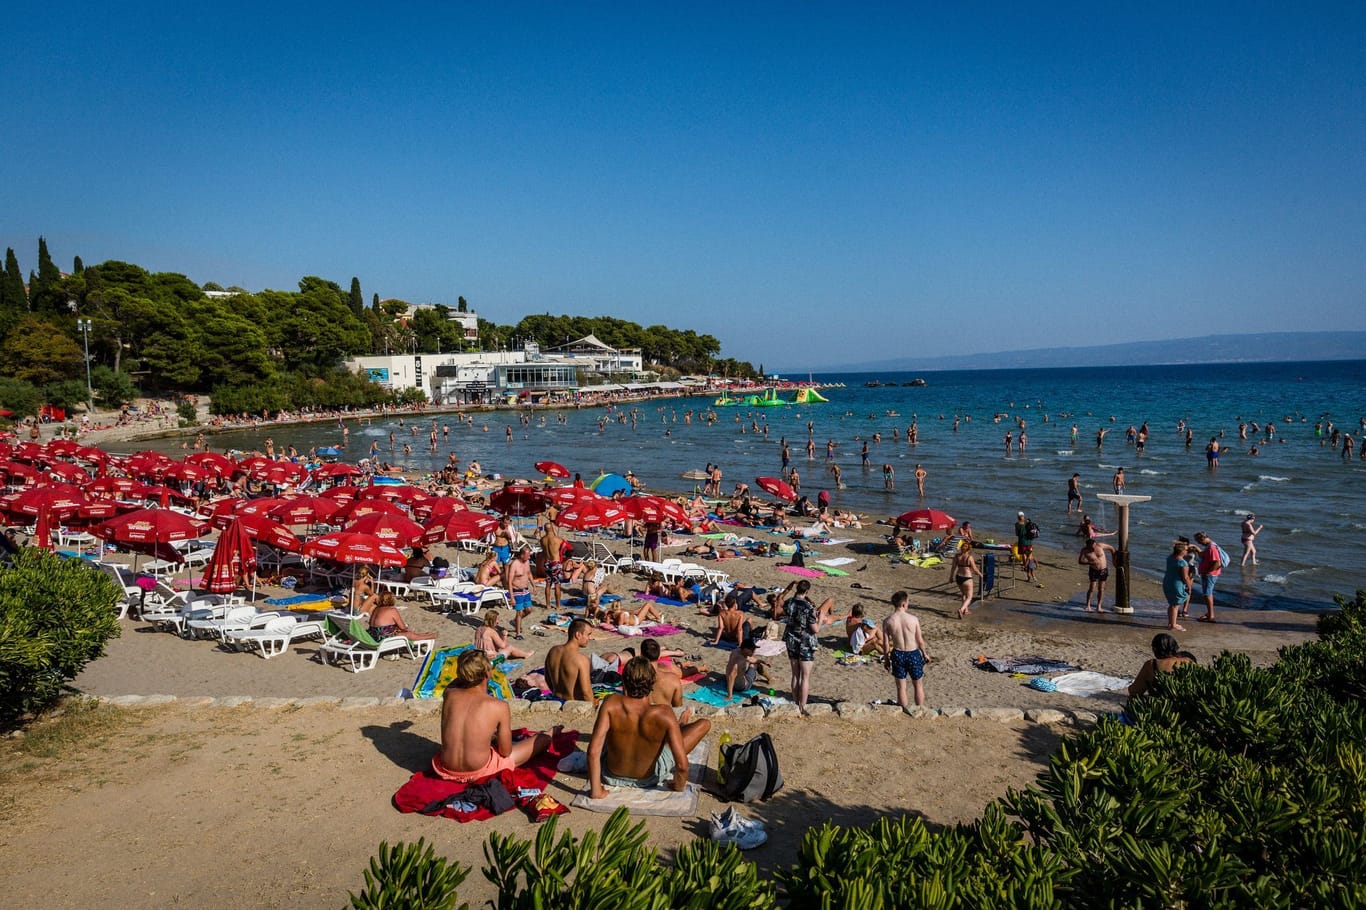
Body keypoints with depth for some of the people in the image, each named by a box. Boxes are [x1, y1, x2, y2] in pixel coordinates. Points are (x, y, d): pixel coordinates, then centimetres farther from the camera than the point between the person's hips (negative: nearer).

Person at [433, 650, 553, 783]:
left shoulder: (449, 695, -6)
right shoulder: (499, 706, -17)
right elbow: (505, 752, -7)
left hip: (446, 770, 4)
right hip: (479, 772, -4)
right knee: (541, 739, 17)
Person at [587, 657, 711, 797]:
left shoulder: (611, 703, -28)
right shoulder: (664, 714, -31)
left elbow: (593, 751, -30)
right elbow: (682, 765, -30)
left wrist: (595, 790, -18)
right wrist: (678, 786, -8)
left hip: (611, 775, 2)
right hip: (648, 779, -2)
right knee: (704, 723, 8)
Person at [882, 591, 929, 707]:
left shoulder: (887, 621, -10)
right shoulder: (913, 619, -13)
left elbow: (886, 643, -5)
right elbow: (920, 641, -4)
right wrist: (925, 654, 13)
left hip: (898, 654, 1)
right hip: (913, 654, -1)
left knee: (901, 687, 13)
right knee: (918, 686, 17)